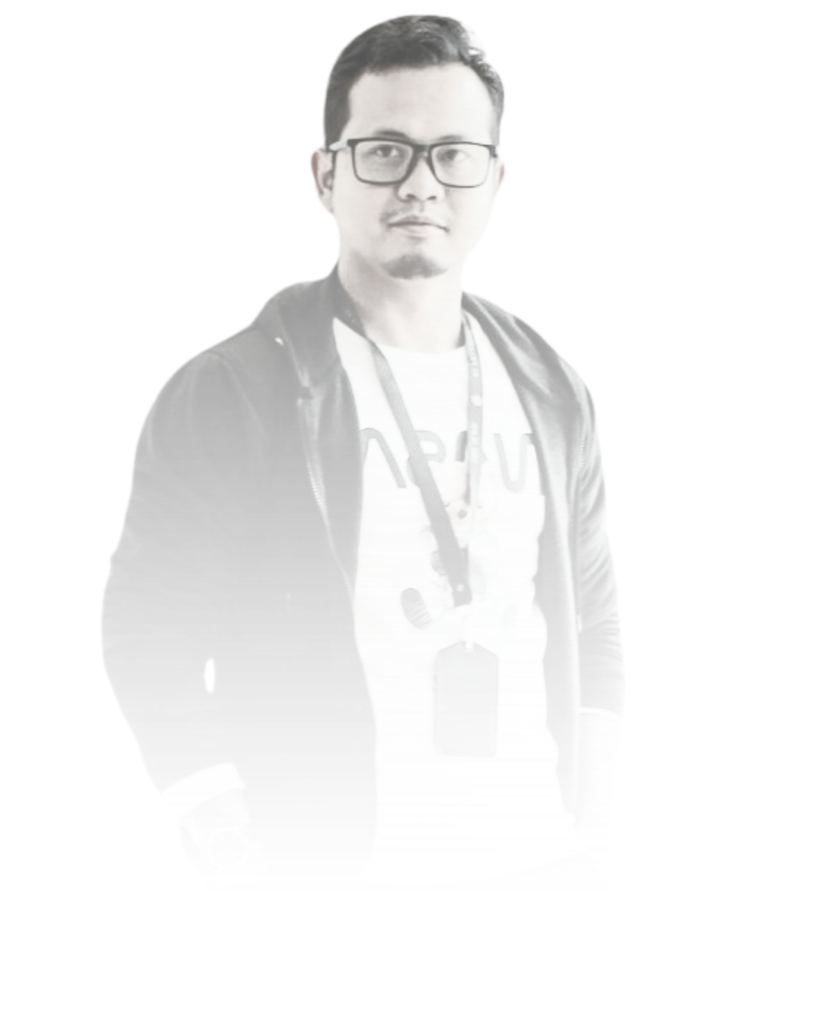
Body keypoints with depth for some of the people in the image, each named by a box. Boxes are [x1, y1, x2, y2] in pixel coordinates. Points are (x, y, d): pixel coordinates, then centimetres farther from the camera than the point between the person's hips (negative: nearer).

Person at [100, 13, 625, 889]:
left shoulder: (553, 395, 13)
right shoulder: (228, 394, -3)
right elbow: (150, 636, -7)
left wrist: (593, 836, 12)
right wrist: (237, 860, -13)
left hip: (540, 862, 5)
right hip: (336, 880, -4)